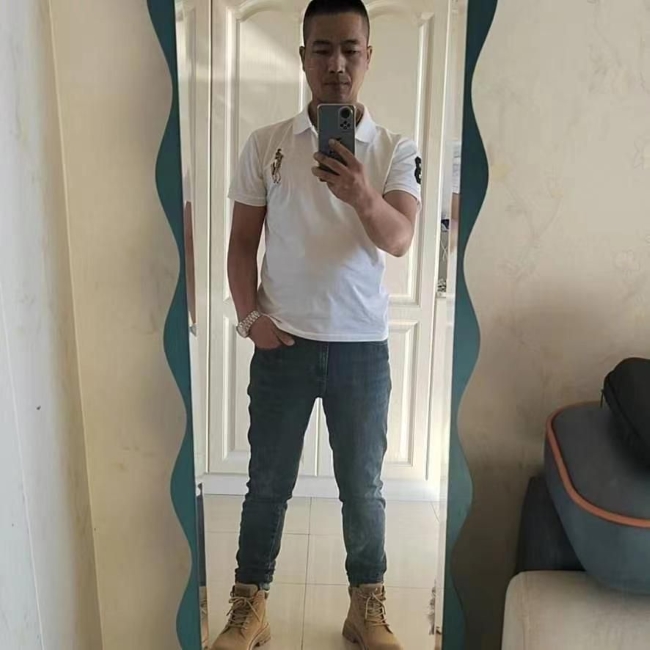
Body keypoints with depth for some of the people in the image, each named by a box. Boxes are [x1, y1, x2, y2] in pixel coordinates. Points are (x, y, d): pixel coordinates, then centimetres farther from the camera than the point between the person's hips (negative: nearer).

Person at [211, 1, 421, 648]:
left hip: (362, 347, 0)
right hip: (283, 344, 1)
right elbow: (242, 242, 4)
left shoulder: (396, 150, -1)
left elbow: (399, 240, -16)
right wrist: (250, 317, -8)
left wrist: (363, 197, -37)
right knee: (268, 482, 11)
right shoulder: (264, 145, 1)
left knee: (362, 486, 12)